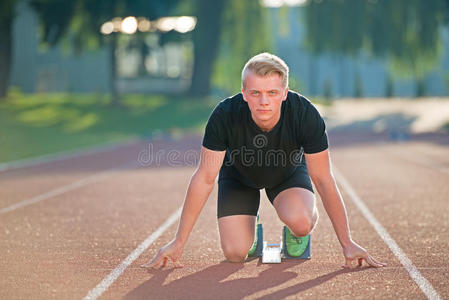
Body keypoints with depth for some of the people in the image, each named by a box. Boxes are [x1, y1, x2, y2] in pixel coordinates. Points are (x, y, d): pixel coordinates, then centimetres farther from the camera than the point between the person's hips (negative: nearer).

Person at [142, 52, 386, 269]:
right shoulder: (225, 116, -35)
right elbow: (204, 179, -24)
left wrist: (347, 244, -22)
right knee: (235, 254, -15)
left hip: (289, 172, 0)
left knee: (299, 223, -32)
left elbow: (324, 181, -25)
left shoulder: (305, 116, -35)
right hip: (239, 175, 0)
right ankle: (249, 230, 21)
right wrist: (179, 242, -23)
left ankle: (295, 233, 7)